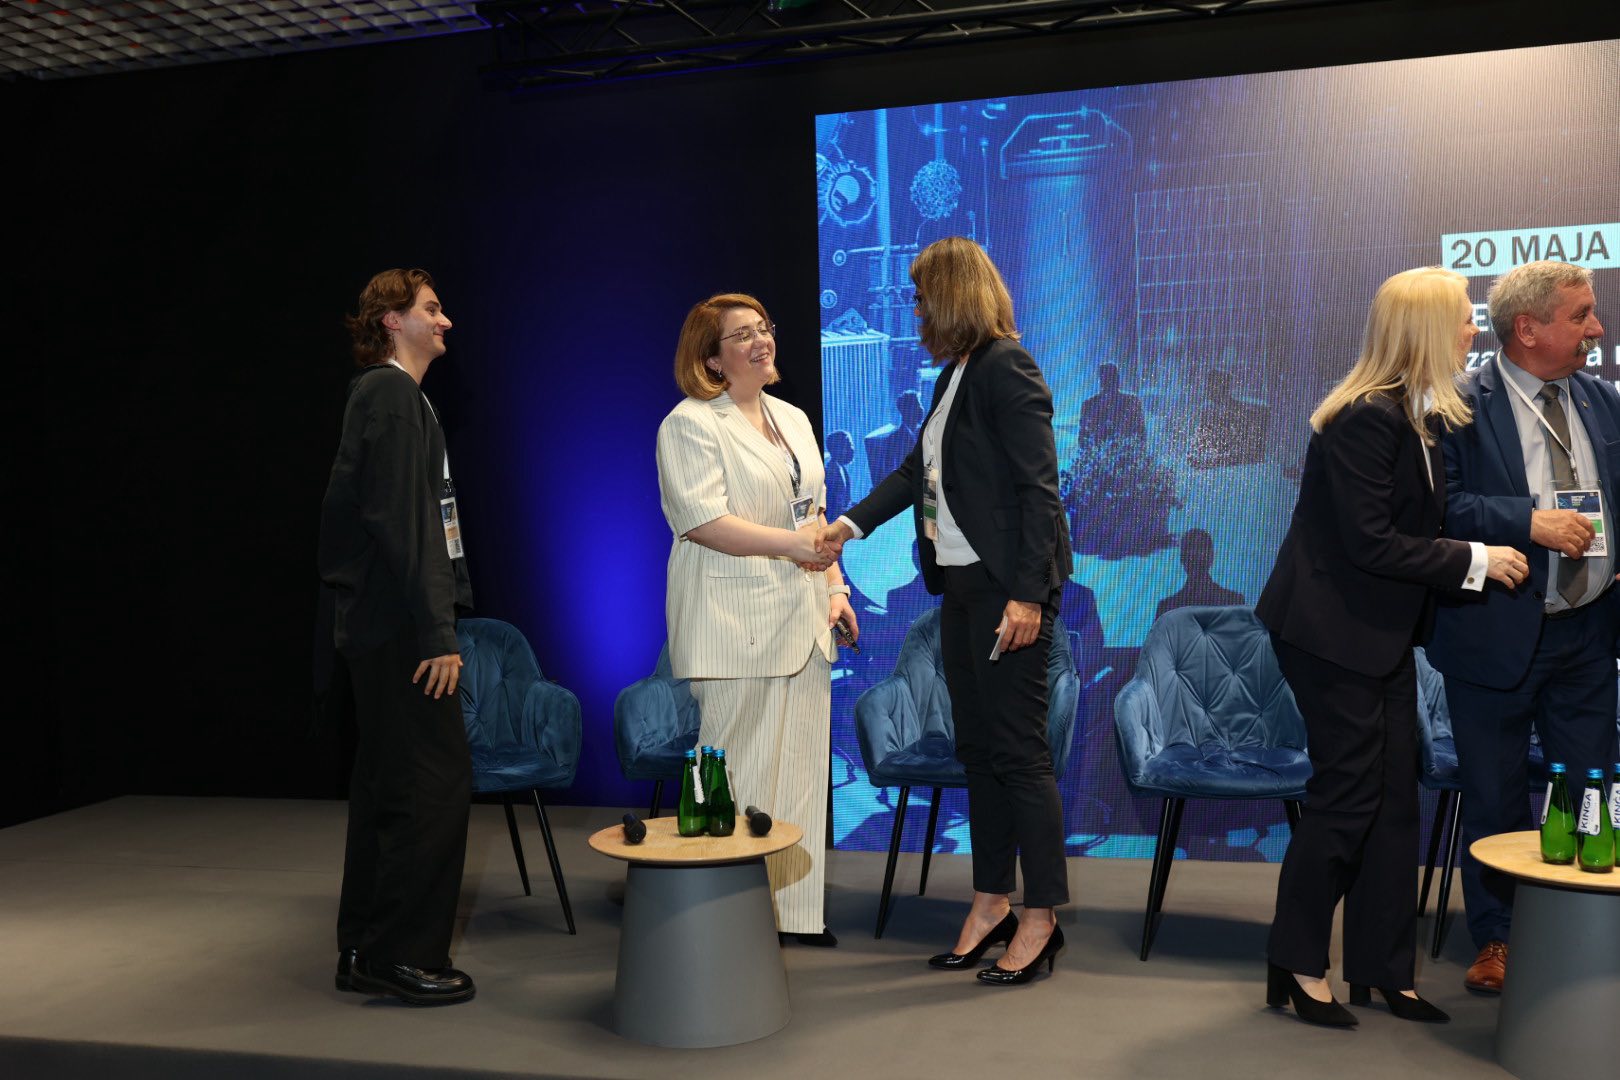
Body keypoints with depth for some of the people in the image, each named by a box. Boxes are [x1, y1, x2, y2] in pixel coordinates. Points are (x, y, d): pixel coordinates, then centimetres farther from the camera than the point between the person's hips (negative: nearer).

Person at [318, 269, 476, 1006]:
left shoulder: (389, 394, 19)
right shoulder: (393, 394, -11)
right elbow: (401, 522, -19)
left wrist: (438, 620, 18)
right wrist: (436, 633, -20)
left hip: (384, 630, 10)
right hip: (401, 624, -10)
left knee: (388, 787, 13)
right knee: (436, 781, -6)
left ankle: (366, 953, 21)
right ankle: (404, 953, 2)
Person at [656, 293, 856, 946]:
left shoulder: (794, 420, 20)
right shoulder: (690, 425, -5)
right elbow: (702, 519, -17)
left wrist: (835, 587, 14)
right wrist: (789, 545, -20)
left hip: (801, 621, 8)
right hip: (736, 625, -8)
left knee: (801, 764, 8)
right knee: (743, 773, -4)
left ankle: (794, 908, 17)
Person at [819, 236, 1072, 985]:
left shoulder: (1007, 368, -11)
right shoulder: (956, 375, 15)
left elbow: (1038, 486, -16)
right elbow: (919, 468, 25)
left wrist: (1027, 595, -20)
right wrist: (851, 524, 19)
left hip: (1006, 587, -9)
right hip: (961, 586, 9)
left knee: (1018, 752, -3)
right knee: (977, 748, 12)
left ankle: (1041, 919, 8)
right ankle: (991, 904, 22)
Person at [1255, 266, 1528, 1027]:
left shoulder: (1421, 417, 10)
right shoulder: (1366, 418, -20)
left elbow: (1417, 526, 13)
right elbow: (1369, 542, -23)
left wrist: (1519, 530, 3)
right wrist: (1474, 561, -17)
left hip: (1382, 634, 9)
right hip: (1332, 630, -9)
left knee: (1394, 798, 11)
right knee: (1347, 794, -3)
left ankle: (1382, 969, 22)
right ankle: (1297, 965, 12)